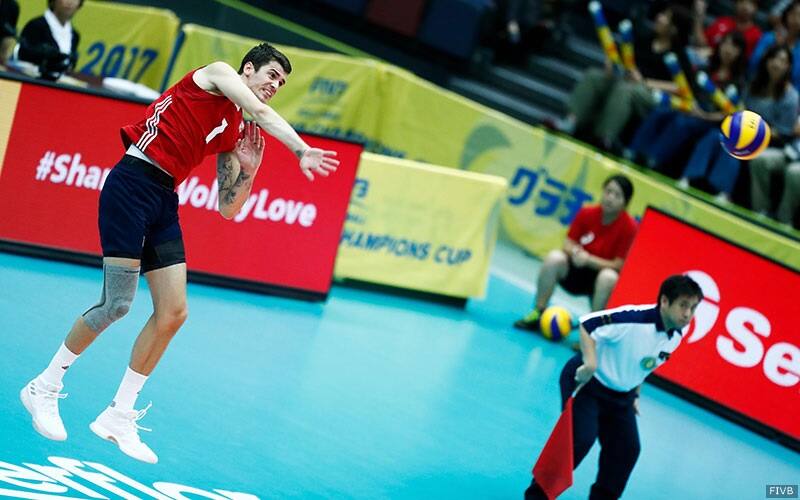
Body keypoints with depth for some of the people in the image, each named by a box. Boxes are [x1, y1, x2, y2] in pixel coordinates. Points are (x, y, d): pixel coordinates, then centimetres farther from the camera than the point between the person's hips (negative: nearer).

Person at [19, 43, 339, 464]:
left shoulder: (234, 134, 19)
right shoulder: (216, 74, 1)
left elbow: (227, 209, 18)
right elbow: (262, 113, -17)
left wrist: (248, 169, 3)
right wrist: (302, 151, -28)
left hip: (164, 203, 8)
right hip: (132, 183, -8)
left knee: (172, 313, 0)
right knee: (117, 304, -11)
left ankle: (118, 417, 9)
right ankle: (43, 388, 8)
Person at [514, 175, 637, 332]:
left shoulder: (629, 226, -16)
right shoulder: (586, 214, -8)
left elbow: (618, 266, -16)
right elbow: (568, 244, 0)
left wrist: (588, 259, -27)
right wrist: (574, 251, -25)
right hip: (575, 272, 3)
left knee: (609, 277, -37)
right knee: (554, 258, -25)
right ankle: (537, 314, -15)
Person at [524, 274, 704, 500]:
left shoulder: (675, 337, -6)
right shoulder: (633, 319, -30)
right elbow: (587, 323, -27)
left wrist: (636, 395, 15)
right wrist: (590, 362, -37)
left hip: (621, 395, 8)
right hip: (585, 382, -8)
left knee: (628, 449, 1)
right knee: (581, 439, -17)